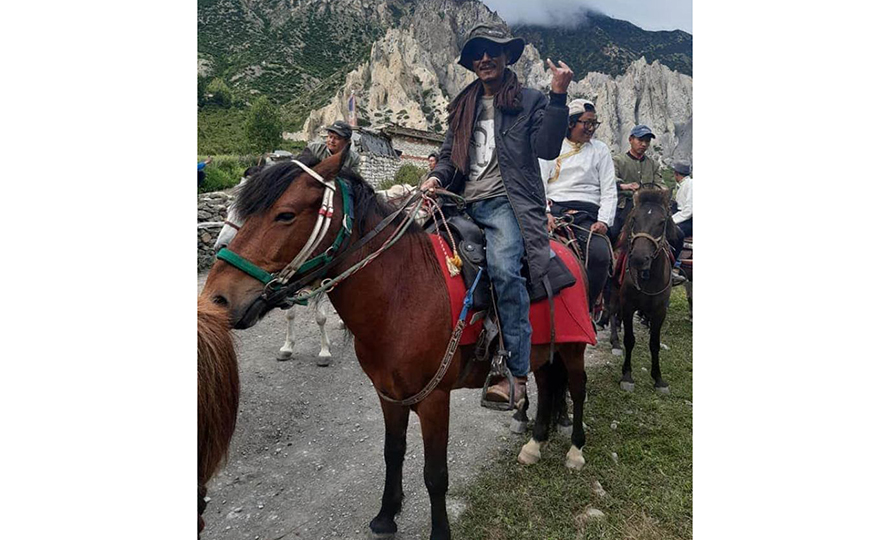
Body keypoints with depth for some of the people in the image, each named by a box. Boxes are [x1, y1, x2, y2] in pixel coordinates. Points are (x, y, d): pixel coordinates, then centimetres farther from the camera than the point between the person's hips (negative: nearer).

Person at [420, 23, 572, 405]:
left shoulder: (530, 101, 10)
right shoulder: (463, 107, 23)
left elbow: (547, 149, -4)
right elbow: (449, 154, 24)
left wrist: (558, 97, -11)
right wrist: (437, 177, 2)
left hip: (505, 203, -6)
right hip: (465, 204, 6)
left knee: (503, 268, -30)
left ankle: (517, 374, -24)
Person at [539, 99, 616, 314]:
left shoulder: (600, 149, 18)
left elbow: (609, 191, 11)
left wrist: (604, 221, -5)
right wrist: (545, 213, -11)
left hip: (587, 214, 1)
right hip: (554, 210, 0)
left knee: (601, 256, -27)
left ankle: (585, 307, -11)